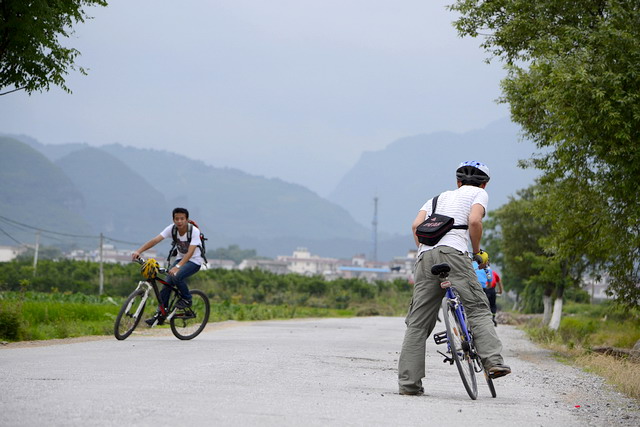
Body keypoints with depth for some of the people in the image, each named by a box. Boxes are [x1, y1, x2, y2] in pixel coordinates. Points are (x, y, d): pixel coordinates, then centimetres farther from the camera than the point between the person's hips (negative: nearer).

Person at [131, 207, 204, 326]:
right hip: (180, 258, 5)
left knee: (177, 276, -31)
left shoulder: (194, 231, -25)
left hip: (194, 261, -5)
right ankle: (160, 314, -2)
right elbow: (155, 240, -22)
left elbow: (190, 252, -34)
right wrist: (138, 251, -36)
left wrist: (177, 267, -49)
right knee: (167, 284, -11)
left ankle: (186, 299, -5)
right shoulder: (172, 229, -13)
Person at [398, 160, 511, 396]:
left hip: (425, 255, 5)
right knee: (478, 308, -3)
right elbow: (474, 221, -2)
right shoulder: (479, 193, 19)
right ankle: (493, 361, -22)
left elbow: (417, 224, 15)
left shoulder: (440, 197, 33)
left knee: (418, 321, 4)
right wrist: (477, 252, 10)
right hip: (453, 252, -5)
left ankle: (408, 383, 1)